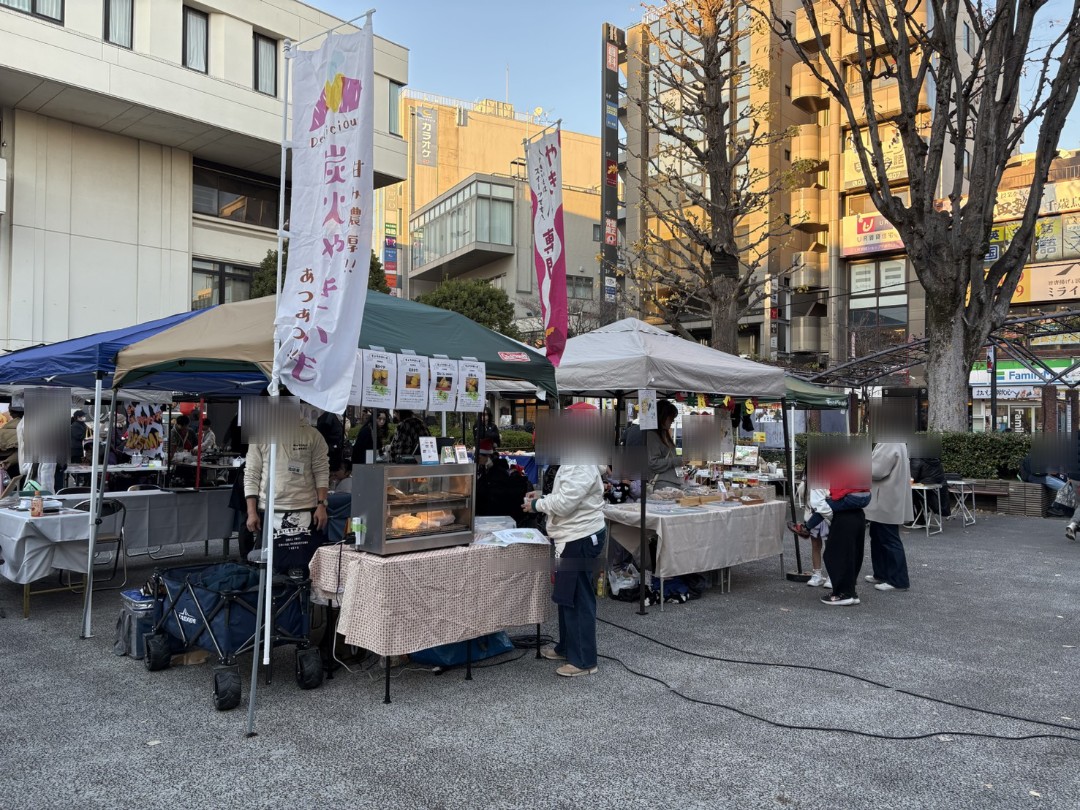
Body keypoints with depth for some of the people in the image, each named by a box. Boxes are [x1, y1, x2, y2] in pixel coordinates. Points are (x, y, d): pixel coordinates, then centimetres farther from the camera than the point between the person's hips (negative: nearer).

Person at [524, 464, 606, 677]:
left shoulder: (580, 467, -23)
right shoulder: (571, 464, 10)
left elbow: (564, 503, -26)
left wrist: (537, 504, -11)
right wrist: (542, 498, 8)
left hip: (582, 540, -11)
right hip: (572, 538, 11)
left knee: (579, 598, -2)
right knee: (567, 596, 20)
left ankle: (584, 661, 9)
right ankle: (567, 647, 35)